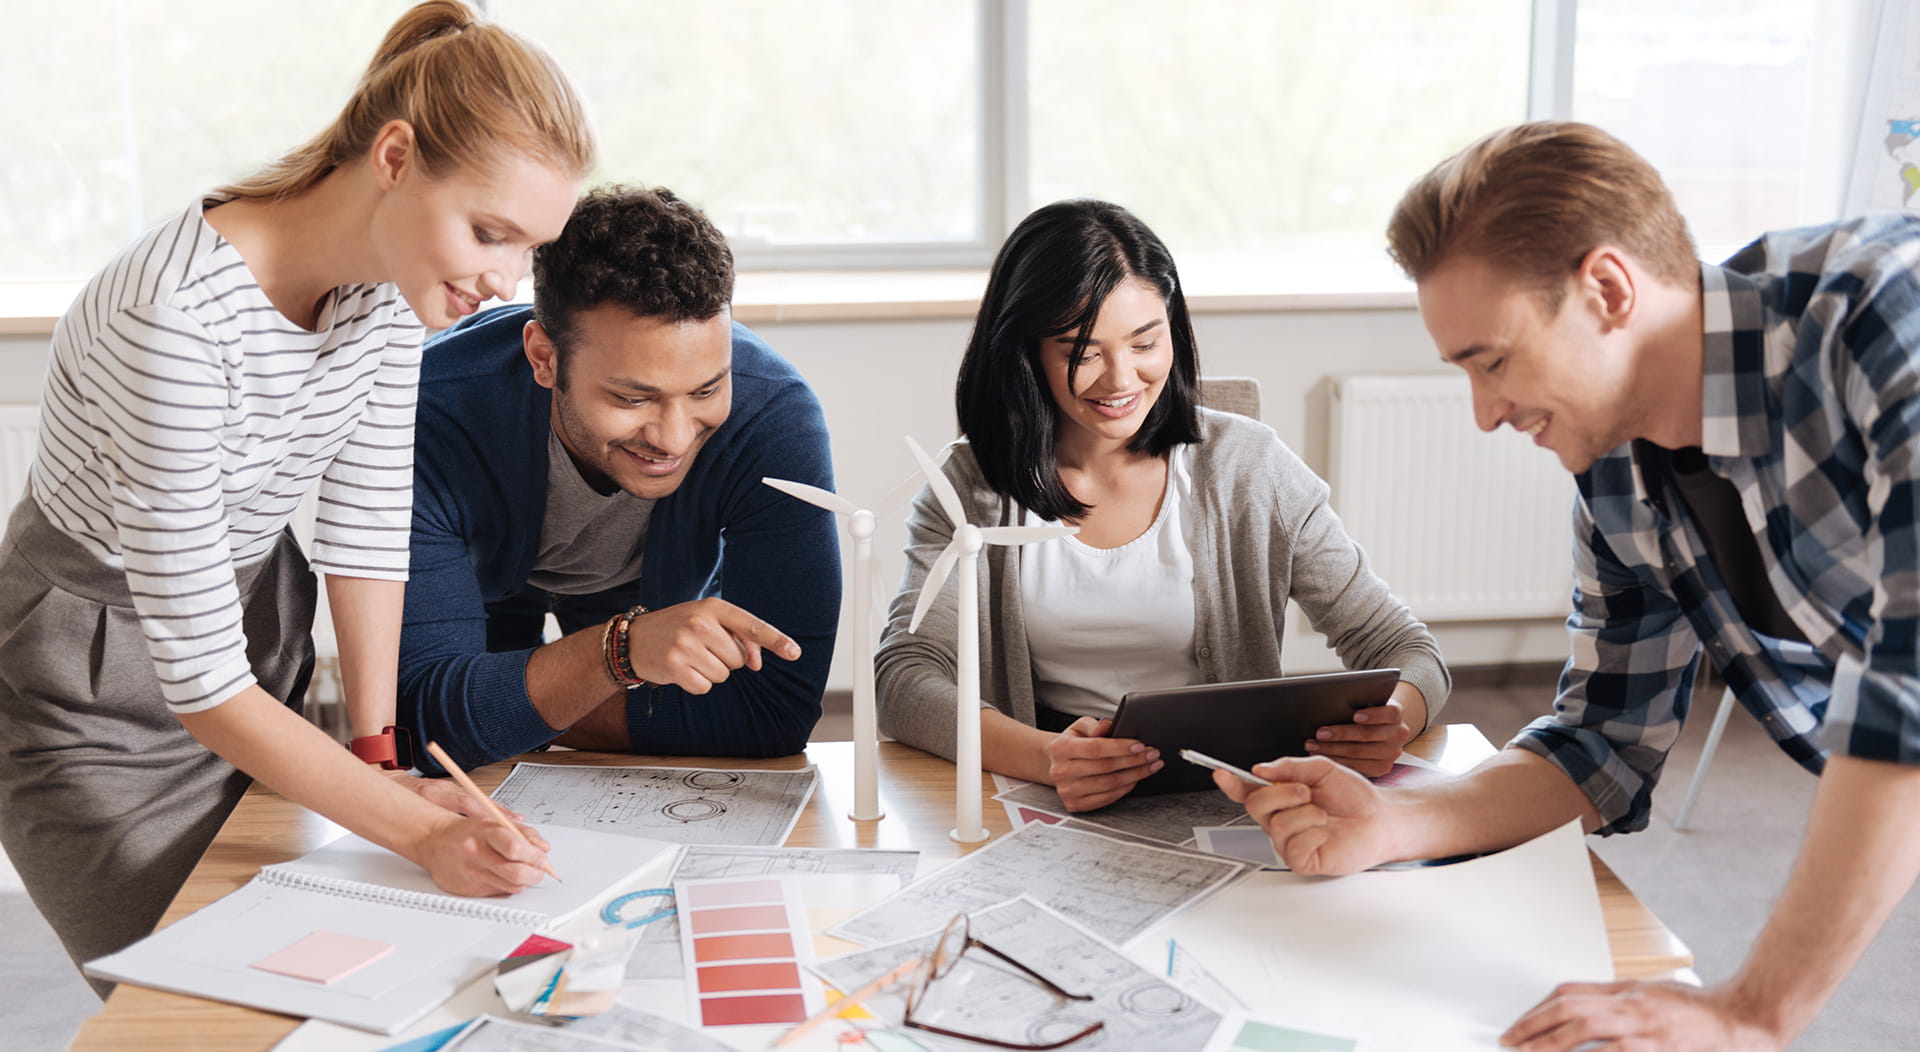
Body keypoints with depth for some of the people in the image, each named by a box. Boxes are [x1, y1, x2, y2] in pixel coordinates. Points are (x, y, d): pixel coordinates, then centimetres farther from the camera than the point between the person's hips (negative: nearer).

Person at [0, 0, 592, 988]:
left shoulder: (390, 274, -13)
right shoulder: (176, 320, -35)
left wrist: (376, 748, -9)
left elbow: (368, 517, -4)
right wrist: (424, 832, -35)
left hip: (259, 618, 7)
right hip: (97, 689, -6)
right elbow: (199, 683, -32)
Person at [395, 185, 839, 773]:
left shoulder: (776, 419, -37)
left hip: (659, 595, 1)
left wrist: (515, 713, -32)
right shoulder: (430, 422, -38)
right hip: (488, 579, 0)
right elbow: (426, 711, -39)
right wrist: (623, 649, -57)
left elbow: (777, 710, -35)